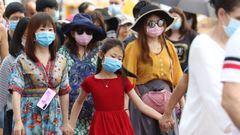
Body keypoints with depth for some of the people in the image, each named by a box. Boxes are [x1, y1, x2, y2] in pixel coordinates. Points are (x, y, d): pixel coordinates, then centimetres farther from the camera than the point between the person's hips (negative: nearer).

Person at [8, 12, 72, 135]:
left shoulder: (60, 61, 9)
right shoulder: (22, 61, -3)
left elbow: (64, 93, 12)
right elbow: (16, 91, -11)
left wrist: (65, 122, 13)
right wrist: (18, 121, -20)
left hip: (53, 119, 3)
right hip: (29, 119, -3)